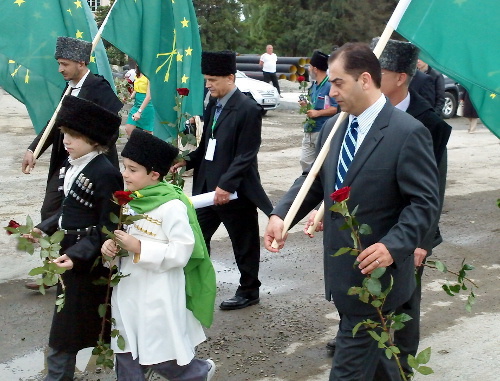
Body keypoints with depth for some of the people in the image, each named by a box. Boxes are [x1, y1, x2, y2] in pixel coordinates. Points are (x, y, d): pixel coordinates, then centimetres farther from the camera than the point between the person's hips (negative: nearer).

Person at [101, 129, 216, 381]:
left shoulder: (172, 206, -20)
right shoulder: (130, 200, 3)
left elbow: (181, 253, -23)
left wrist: (140, 248, -25)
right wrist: (111, 245, -6)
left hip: (159, 294, -7)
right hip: (128, 289, 7)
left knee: (159, 357, 3)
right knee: (125, 353, 14)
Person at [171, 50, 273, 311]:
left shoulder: (247, 109, -15)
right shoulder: (213, 104, 9)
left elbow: (246, 155, -19)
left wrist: (226, 185, -24)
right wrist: (188, 160, 1)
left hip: (235, 190, -8)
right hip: (207, 185, 8)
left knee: (244, 243, 8)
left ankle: (249, 291, 24)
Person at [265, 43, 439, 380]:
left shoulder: (408, 133, -16)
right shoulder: (334, 128, 7)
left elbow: (424, 202, -17)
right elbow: (314, 179, 10)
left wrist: (393, 246, -31)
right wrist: (280, 215, -8)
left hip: (376, 270, -7)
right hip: (342, 269, 7)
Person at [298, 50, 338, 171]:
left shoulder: (330, 85, -14)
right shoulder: (313, 85, 15)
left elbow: (337, 108, -20)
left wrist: (317, 113, -21)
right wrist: (306, 105, 8)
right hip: (310, 130, 9)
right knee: (305, 161, 11)